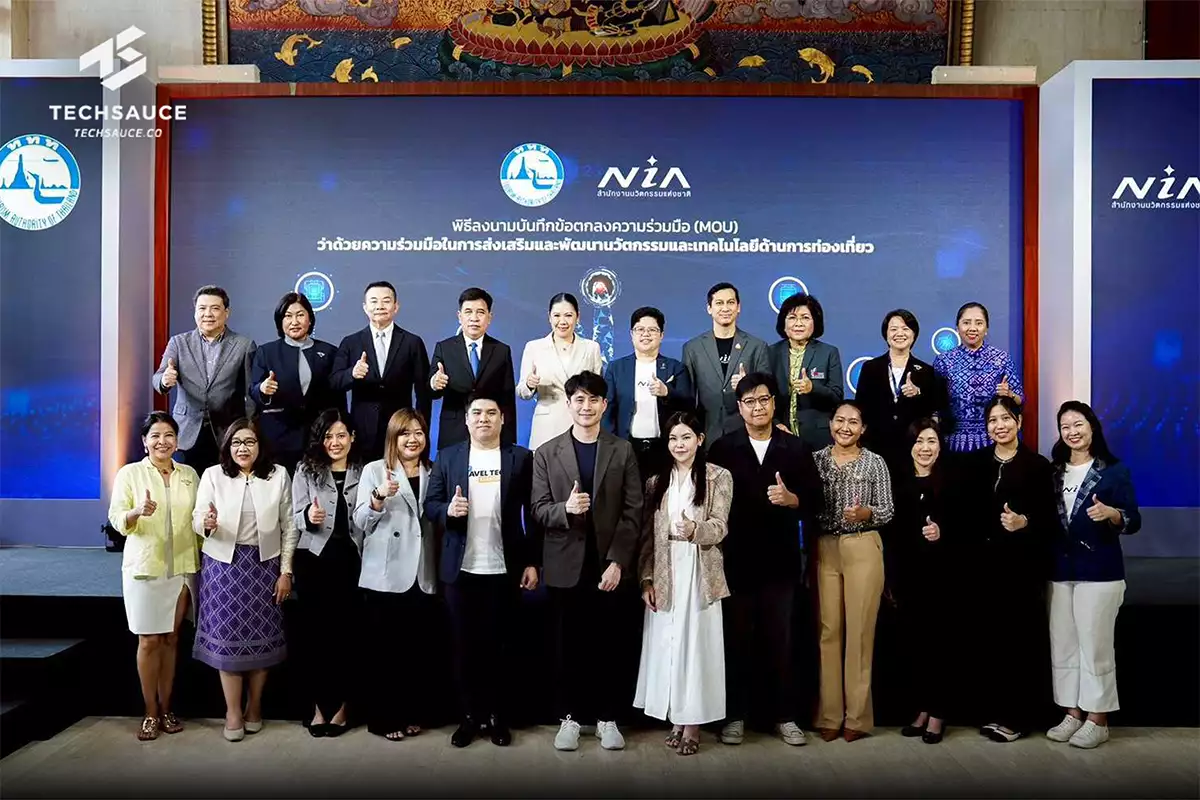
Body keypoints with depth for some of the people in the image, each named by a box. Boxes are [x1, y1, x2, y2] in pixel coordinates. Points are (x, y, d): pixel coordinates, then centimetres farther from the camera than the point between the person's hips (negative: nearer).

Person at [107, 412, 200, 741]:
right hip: (144, 568, -3)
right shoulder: (129, 473, 0)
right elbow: (117, 519, -6)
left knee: (171, 639, 9)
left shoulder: (189, 475, 8)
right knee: (149, 641, 0)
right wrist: (138, 511, -26)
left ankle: (166, 709, 19)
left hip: (182, 568, 3)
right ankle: (150, 713, 12)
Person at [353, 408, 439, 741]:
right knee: (383, 648, 2)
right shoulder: (375, 470, 1)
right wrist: (380, 496, -23)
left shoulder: (434, 473, 10)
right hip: (385, 576, -3)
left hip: (423, 576, 3)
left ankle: (411, 713, 21)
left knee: (416, 647, 9)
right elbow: (361, 522, -7)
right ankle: (383, 717, 12)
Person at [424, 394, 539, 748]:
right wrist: (448, 510, -18)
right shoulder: (447, 457, 6)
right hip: (461, 569, 2)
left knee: (499, 644, 8)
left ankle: (498, 715, 21)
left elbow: (533, 513, -1)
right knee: (465, 645, 9)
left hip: (505, 569, -1)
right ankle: (470, 714, 21)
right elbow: (430, 505, 5)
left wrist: (532, 562, -4)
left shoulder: (521, 458, 1)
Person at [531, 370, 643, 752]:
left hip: (609, 565, 0)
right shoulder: (546, 453, 6)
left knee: (607, 645, 6)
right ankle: (569, 717, 21)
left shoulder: (623, 451, 4)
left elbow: (633, 512, -1)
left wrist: (617, 562, -11)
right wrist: (566, 509, -21)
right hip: (566, 566, 0)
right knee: (567, 646, 8)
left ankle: (607, 717, 20)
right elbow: (539, 511, 0)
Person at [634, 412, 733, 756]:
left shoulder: (719, 477, 1)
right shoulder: (656, 480, 11)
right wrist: (646, 578, 0)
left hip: (699, 572, -3)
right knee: (667, 644, 4)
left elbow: (720, 527, -7)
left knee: (696, 644, -2)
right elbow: (647, 534, 7)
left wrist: (695, 529, -27)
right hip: (664, 573, 3)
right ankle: (676, 718, 15)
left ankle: (693, 723, 7)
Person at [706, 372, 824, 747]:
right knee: (737, 640, 7)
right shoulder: (723, 448, 2)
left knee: (779, 641, 7)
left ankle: (784, 715, 19)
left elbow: (816, 501, 5)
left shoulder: (796, 448, 6)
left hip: (780, 560, 1)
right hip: (736, 559, -1)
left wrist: (792, 499, -15)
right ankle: (735, 715, 18)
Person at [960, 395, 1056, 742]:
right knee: (987, 637, 5)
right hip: (984, 564, 3)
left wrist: (1024, 523, -20)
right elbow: (964, 515, 8)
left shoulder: (1038, 466, -1)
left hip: (1023, 565, -3)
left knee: (1020, 638, 0)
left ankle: (1017, 716, 10)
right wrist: (966, 554, -1)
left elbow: (1050, 519, -2)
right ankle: (992, 711, 16)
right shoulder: (973, 463, 9)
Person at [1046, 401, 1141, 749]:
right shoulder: (1054, 472, 10)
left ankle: (1097, 719, 10)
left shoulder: (1114, 470, -3)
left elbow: (1134, 521, -9)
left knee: (1095, 645, -1)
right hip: (1059, 571, 5)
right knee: (1062, 645, 8)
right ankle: (1072, 714, 19)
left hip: (1099, 572, -5)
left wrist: (1111, 513, -27)